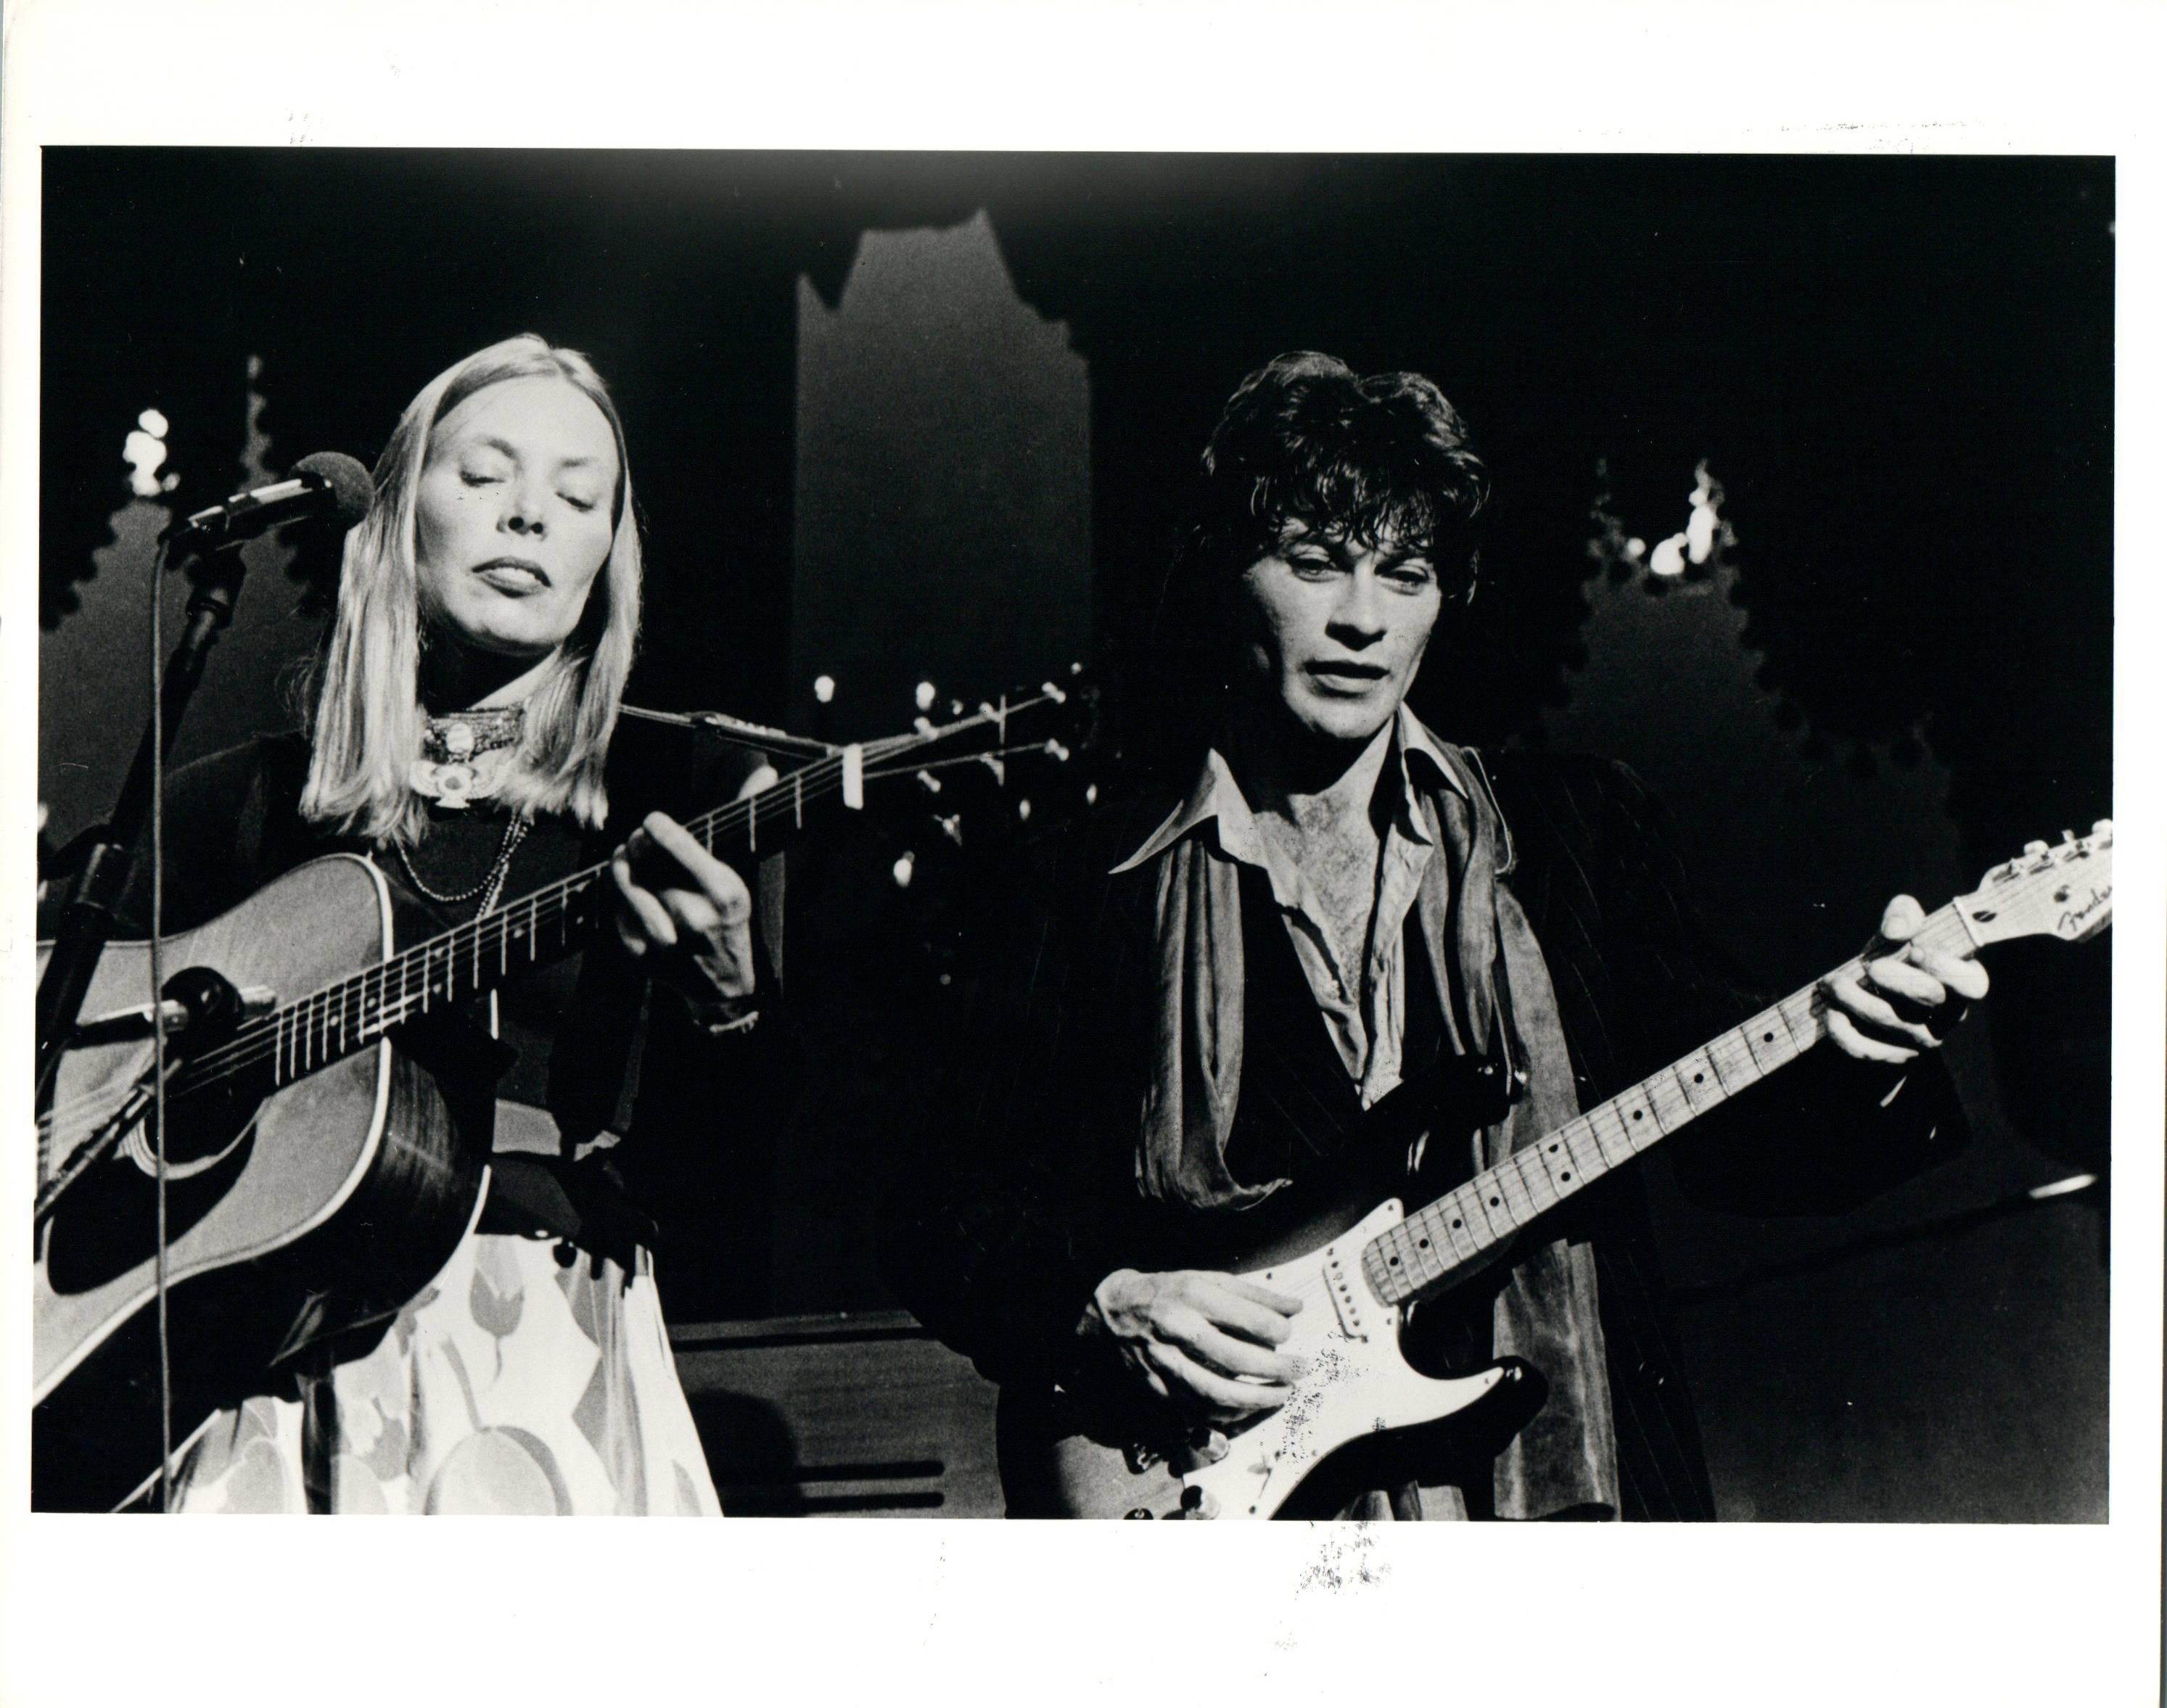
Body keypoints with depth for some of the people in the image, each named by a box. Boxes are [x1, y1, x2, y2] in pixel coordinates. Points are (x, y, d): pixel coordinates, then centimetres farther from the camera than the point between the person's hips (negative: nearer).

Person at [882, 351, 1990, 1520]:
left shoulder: (1576, 830, 12)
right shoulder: (1096, 894, 8)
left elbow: (1744, 1143, 11)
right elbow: (944, 1218, 9)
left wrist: (1862, 1071, -8)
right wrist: (1107, 1310, -8)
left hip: (1547, 1483, 1)